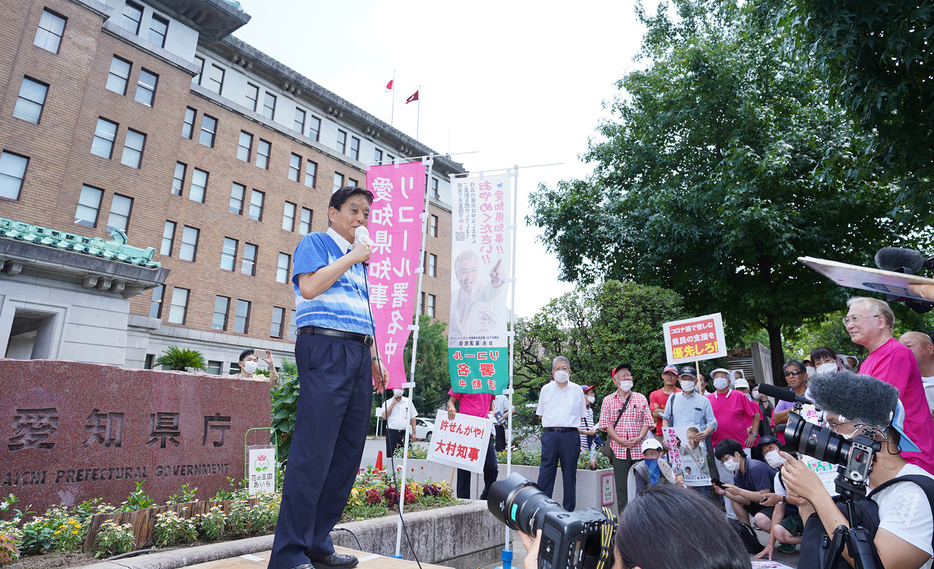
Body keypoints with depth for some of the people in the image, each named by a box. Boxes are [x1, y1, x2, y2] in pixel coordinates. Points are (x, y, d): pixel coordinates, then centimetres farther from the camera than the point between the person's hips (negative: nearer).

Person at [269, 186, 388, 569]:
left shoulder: (359, 260, 27)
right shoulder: (315, 242, 6)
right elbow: (308, 286, -13)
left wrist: (374, 358, 20)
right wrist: (352, 257, -5)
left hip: (358, 356, 8)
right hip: (325, 349, -8)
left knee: (347, 455, 6)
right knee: (314, 453, -11)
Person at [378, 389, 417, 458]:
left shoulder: (408, 401, 11)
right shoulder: (387, 402, 6)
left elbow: (412, 418, 13)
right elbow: (384, 417, -8)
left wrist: (414, 432, 6)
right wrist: (393, 404, -7)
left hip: (404, 433, 1)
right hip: (391, 433, -1)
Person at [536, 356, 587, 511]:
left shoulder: (577, 390, 8)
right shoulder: (546, 389, 8)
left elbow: (581, 414, 17)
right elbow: (541, 414, 15)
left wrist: (569, 424, 8)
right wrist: (553, 425, 7)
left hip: (571, 435, 0)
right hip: (550, 435, 0)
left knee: (570, 473, 5)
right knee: (546, 472, -1)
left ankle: (568, 511, 15)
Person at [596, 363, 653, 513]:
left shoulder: (641, 398, 11)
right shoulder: (608, 400, 6)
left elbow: (647, 420, 6)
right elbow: (605, 423, -1)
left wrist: (640, 437, -9)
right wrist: (619, 440, -11)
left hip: (638, 448, 1)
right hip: (619, 449, -1)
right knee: (622, 485, 2)